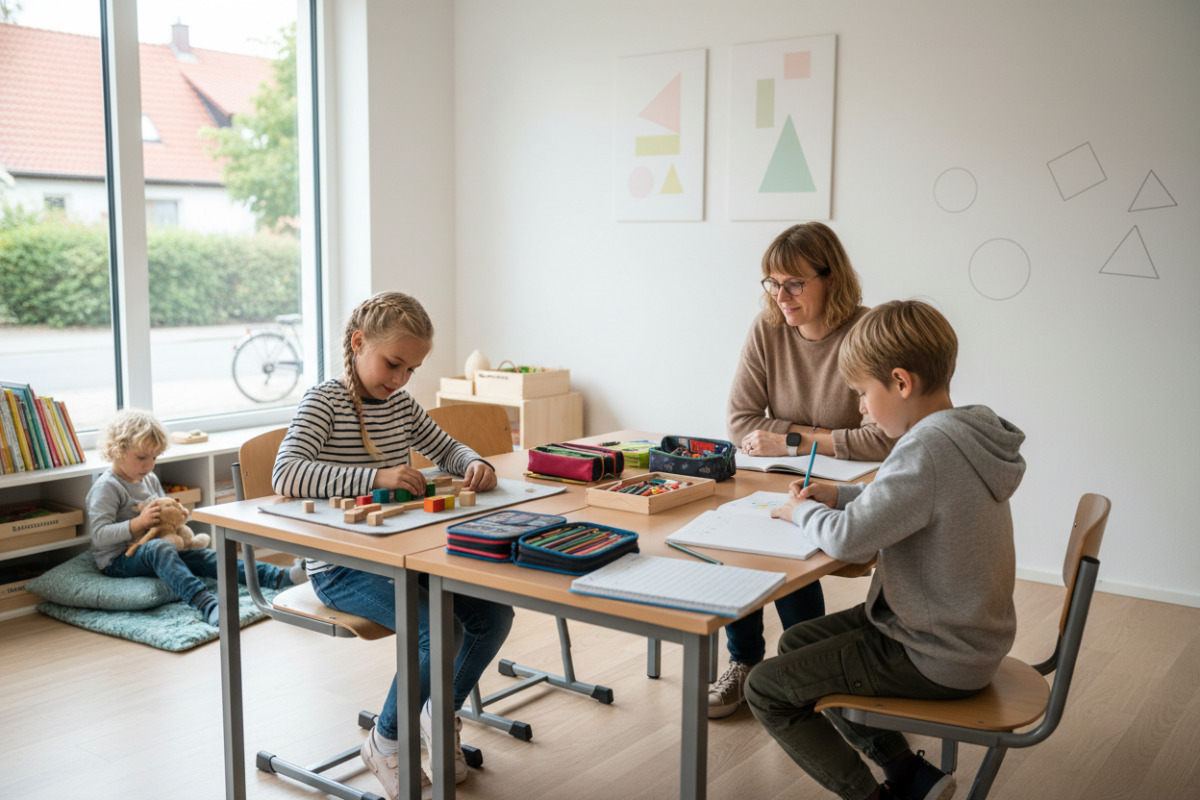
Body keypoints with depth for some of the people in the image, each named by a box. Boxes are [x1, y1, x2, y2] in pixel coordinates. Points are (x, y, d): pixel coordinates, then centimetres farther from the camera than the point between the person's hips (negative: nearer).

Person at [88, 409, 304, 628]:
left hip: (152, 552, 8)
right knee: (158, 548, -38)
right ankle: (205, 603, -62)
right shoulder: (105, 488, -11)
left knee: (203, 556, -14)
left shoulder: (150, 480, 14)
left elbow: (164, 514, 27)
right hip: (118, 560, -8)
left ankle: (277, 577, -30)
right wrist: (138, 523, -27)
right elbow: (99, 535, -19)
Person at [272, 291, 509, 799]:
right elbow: (286, 476, -27)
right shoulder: (325, 401, -12)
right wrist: (374, 476, -40)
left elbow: (447, 450, 20)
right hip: (341, 568, -7)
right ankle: (385, 742, 2)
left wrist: (476, 464, -6)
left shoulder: (401, 404, 9)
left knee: (493, 613, -8)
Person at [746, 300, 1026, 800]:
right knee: (796, 643, 21)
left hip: (937, 659, -10)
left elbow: (848, 539, -27)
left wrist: (802, 511, -6)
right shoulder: (968, 434, 2)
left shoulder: (929, 448, -28)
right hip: (969, 635, 10)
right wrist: (841, 496, 8)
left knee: (766, 690, -4)